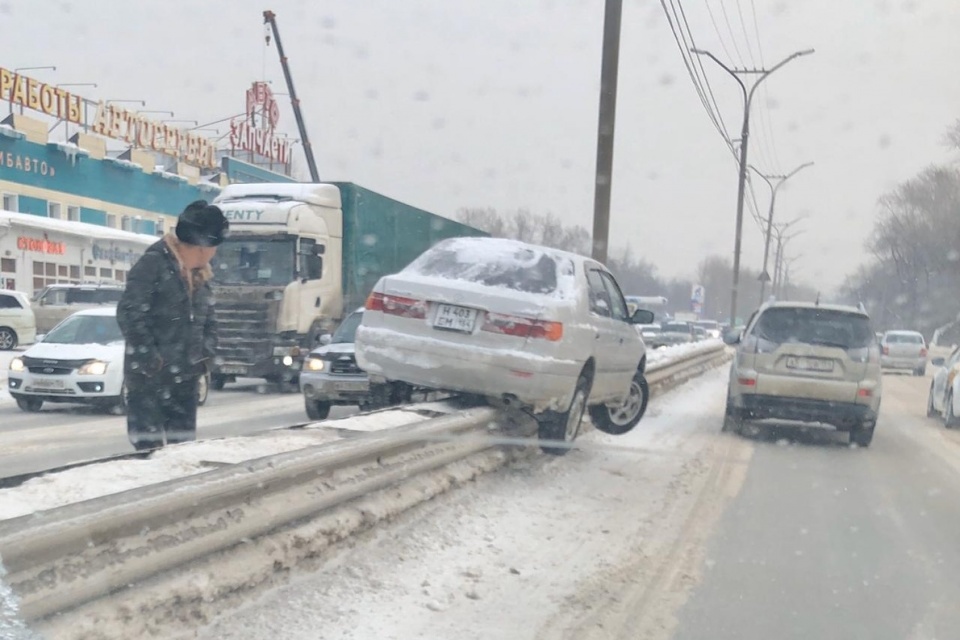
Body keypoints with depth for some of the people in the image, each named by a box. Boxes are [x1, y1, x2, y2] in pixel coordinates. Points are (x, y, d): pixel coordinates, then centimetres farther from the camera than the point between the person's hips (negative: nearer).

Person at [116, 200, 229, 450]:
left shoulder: (199, 275, 13)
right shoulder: (153, 264, -12)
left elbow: (208, 321, 21)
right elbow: (129, 314, -18)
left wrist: (206, 355, 5)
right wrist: (150, 358, -18)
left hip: (185, 377, 8)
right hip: (149, 376, -8)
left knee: (183, 444, 11)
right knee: (149, 445, -7)